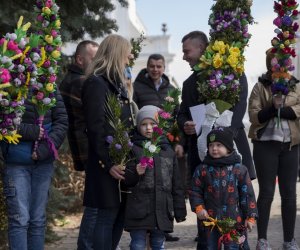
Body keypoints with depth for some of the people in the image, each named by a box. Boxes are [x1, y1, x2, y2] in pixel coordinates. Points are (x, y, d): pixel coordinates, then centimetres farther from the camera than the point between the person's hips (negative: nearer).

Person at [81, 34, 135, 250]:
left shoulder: (116, 83, 17)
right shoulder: (96, 84, -12)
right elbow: (96, 128, -18)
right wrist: (108, 163, -21)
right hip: (109, 162, -9)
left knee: (120, 214, 10)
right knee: (108, 215, -5)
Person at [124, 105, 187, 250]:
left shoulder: (168, 150, 11)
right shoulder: (133, 149, -2)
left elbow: (176, 184, 13)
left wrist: (180, 211, 11)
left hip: (162, 211, 4)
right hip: (139, 211, -4)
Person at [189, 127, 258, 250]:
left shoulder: (239, 169, -3)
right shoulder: (202, 169, 1)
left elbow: (247, 193, -1)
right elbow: (195, 191, 6)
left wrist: (250, 216, -2)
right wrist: (199, 207, -9)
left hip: (233, 219, -2)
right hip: (210, 218, 2)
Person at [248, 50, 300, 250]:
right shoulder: (260, 87, 4)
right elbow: (254, 116, -6)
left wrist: (279, 109, -15)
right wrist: (273, 107, -19)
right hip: (265, 144, -2)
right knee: (266, 192, 0)